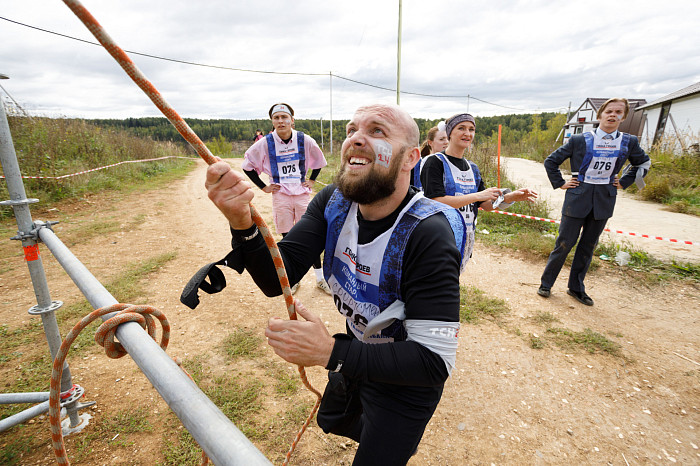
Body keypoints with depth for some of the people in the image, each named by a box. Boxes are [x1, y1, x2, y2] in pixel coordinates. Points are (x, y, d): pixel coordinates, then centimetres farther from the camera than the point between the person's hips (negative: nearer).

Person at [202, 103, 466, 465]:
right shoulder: (334, 202, -16)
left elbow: (434, 362, -33)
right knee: (332, 421, 33)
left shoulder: (428, 235, -34)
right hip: (357, 349, 7)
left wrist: (330, 353, -40)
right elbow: (277, 279, -20)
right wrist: (242, 224, -38)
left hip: (407, 380, -6)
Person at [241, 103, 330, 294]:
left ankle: (320, 278, 14)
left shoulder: (305, 140, -1)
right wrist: (263, 187, 5)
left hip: (302, 194, 0)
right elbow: (247, 166, 9)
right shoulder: (265, 143, -3)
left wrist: (312, 179, 9)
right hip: (280, 195, 0)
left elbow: (319, 161, 17)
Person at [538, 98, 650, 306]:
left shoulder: (629, 142, 4)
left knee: (588, 247, 11)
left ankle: (576, 288, 24)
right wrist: (560, 183, -2)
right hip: (578, 197, -3)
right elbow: (551, 161, 3)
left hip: (604, 200, 3)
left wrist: (624, 182, 11)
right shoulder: (580, 140, -5)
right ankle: (546, 283, 14)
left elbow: (643, 163, 23)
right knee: (564, 243, -1)